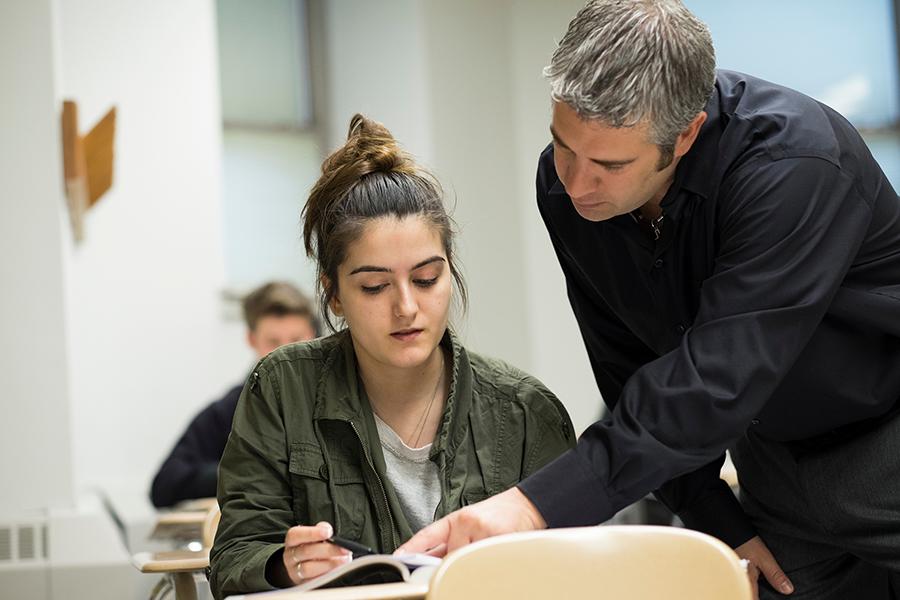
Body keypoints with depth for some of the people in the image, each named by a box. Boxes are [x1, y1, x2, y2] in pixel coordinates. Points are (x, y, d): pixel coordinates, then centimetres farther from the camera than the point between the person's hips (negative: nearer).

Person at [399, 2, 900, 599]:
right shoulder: (567, 182, -12)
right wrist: (720, 525, -6)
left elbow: (715, 384, -37)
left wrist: (537, 505, -40)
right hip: (776, 455, 5)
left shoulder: (792, 163, -31)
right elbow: (631, 373, -2)